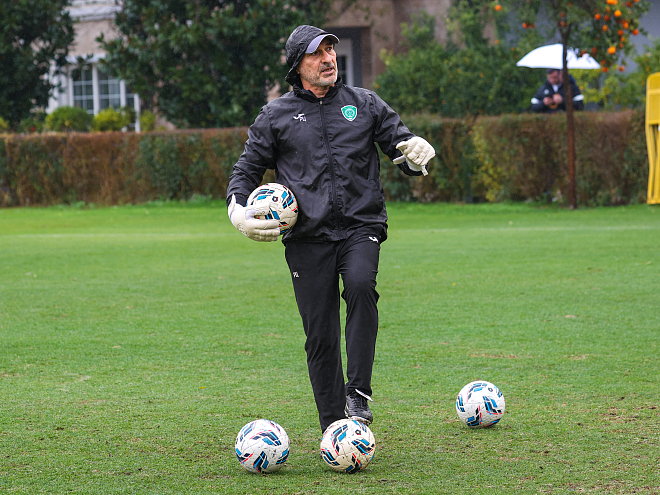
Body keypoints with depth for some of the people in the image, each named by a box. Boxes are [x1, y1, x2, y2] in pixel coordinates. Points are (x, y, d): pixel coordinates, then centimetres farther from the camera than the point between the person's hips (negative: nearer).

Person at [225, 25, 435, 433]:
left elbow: (403, 145, 15)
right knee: (320, 335, -2)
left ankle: (359, 393, -26)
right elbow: (248, 169, 18)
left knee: (360, 285, -31)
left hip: (361, 226, 0)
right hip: (308, 236, 0)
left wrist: (417, 154, -10)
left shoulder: (365, 104, 13)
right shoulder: (276, 116, 12)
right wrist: (238, 209, -2)